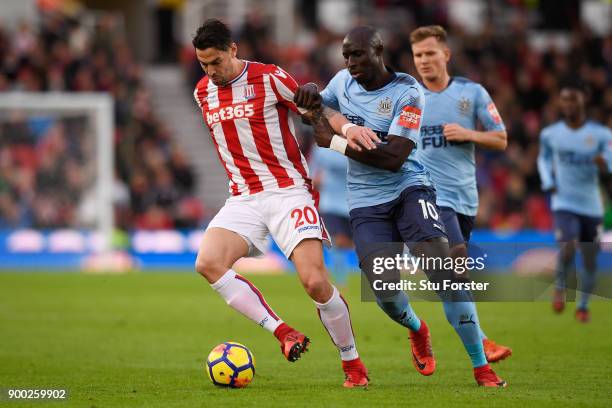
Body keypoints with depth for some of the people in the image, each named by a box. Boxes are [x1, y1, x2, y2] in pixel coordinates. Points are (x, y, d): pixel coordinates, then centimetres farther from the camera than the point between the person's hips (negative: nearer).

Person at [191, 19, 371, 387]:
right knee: (208, 263, -22)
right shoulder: (203, 92, 9)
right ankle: (285, 334, -17)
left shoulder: (270, 78, -7)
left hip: (288, 191, -5)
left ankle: (353, 364, 4)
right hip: (243, 199, 5)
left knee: (315, 281, -18)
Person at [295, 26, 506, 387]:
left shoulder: (407, 92, -15)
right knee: (386, 292, -11)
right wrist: (309, 94, -1)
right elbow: (318, 110, 24)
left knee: (443, 270, -21)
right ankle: (417, 330, 27)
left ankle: (481, 366, -12)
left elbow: (394, 158, -22)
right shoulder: (343, 82, 3)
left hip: (408, 187, -4)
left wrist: (336, 143, -20)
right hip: (367, 200, 4)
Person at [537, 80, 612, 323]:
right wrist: (549, 183, 3)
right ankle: (560, 286, 5)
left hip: (591, 205, 1)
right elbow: (543, 158, 19)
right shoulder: (550, 134, 0)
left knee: (590, 259, 9)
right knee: (567, 248, -24)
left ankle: (583, 305, 30)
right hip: (564, 203, -1)